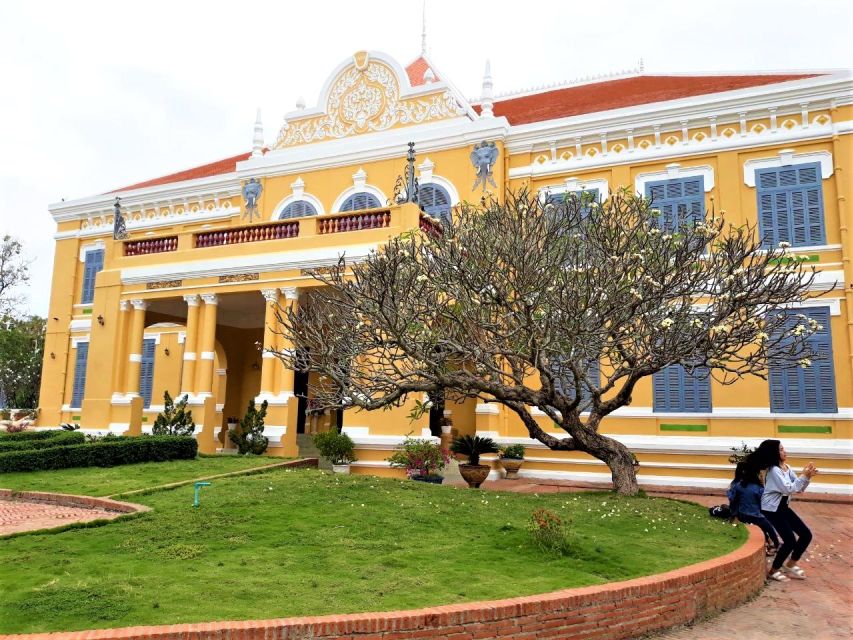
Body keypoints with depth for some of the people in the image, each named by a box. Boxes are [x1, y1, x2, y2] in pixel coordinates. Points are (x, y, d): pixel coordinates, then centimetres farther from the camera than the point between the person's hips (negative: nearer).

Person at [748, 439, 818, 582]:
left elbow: (799, 489, 4)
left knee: (806, 535, 7)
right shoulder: (774, 470, -20)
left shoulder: (787, 468, 5)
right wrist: (803, 475, -22)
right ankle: (773, 571, 6)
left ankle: (790, 565, 24)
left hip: (783, 508, 9)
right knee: (790, 540, -13)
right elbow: (788, 489, -25)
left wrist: (808, 476, -11)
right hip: (771, 510, -9)